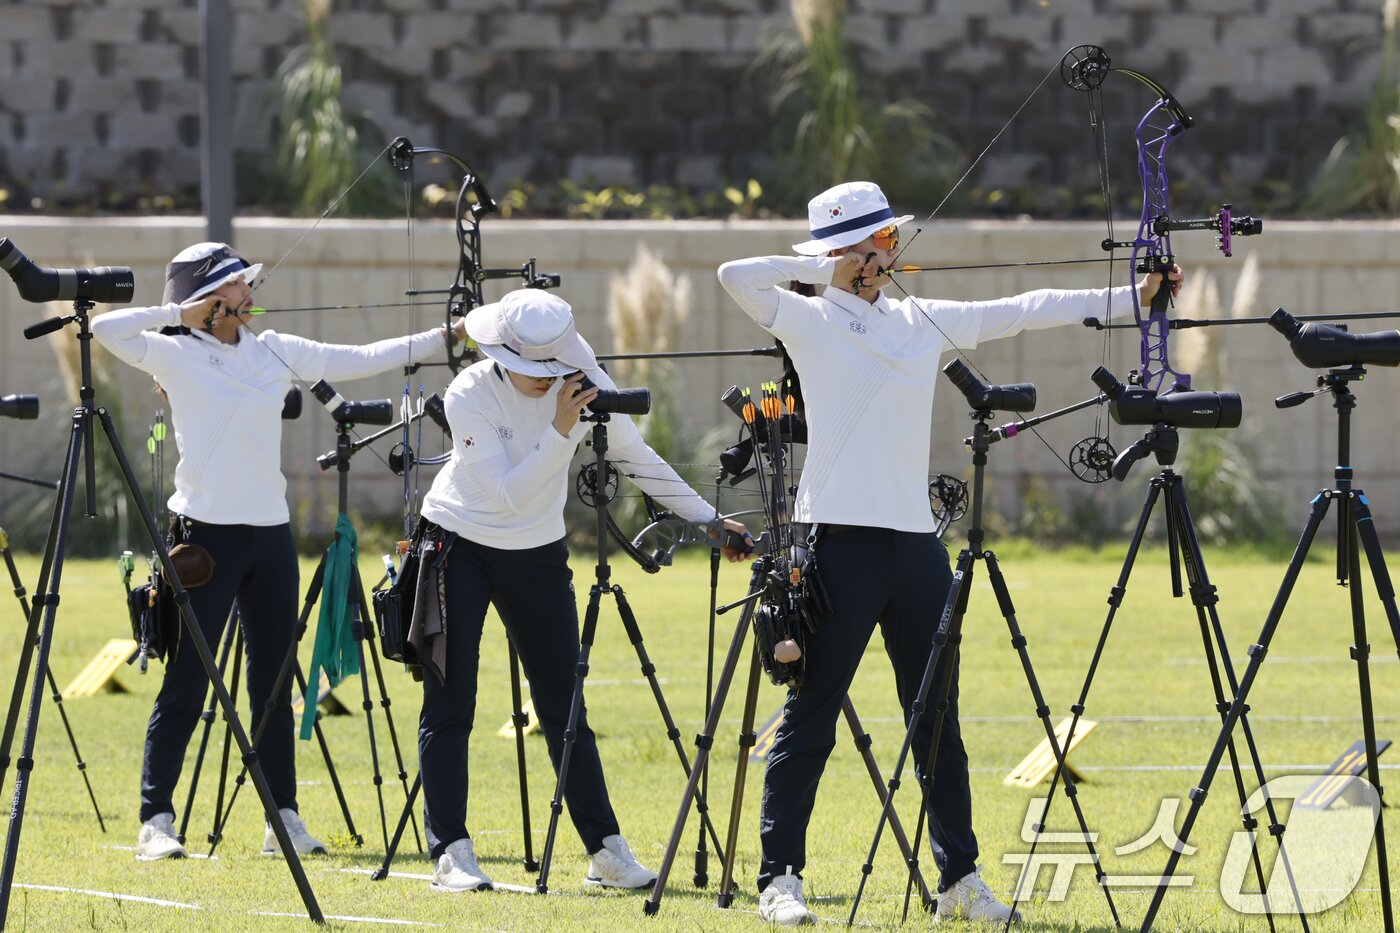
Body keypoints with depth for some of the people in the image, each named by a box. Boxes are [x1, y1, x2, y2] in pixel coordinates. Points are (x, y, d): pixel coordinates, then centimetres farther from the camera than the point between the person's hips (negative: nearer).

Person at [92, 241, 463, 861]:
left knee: (274, 685, 8)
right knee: (186, 684, -6)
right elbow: (107, 330, -17)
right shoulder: (177, 356, -3)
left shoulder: (275, 352, 11)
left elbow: (359, 361, 11)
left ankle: (283, 819, 14)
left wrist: (443, 338, 6)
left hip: (270, 533, 5)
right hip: (207, 532, -5)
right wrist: (181, 312, -10)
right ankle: (156, 822, -4)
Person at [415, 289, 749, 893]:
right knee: (449, 707, -5)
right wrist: (560, 430, -37)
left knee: (563, 708, 3)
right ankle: (452, 854, -3)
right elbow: (508, 493, -28)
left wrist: (707, 519, -5)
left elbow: (637, 458, -3)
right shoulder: (470, 395, -23)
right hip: (458, 548, -3)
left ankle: (606, 852, 4)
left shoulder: (584, 384, -13)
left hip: (537, 554, 3)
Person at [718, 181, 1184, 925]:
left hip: (916, 541, 5)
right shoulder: (810, 321, 0)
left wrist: (1129, 298, 11)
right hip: (841, 541, -5)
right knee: (810, 718, -3)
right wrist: (822, 271, -6)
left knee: (938, 721, 9)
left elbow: (1024, 312, 15)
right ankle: (780, 878, 0)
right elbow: (736, 277, -15)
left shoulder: (924, 322, 15)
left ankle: (959, 877, 15)